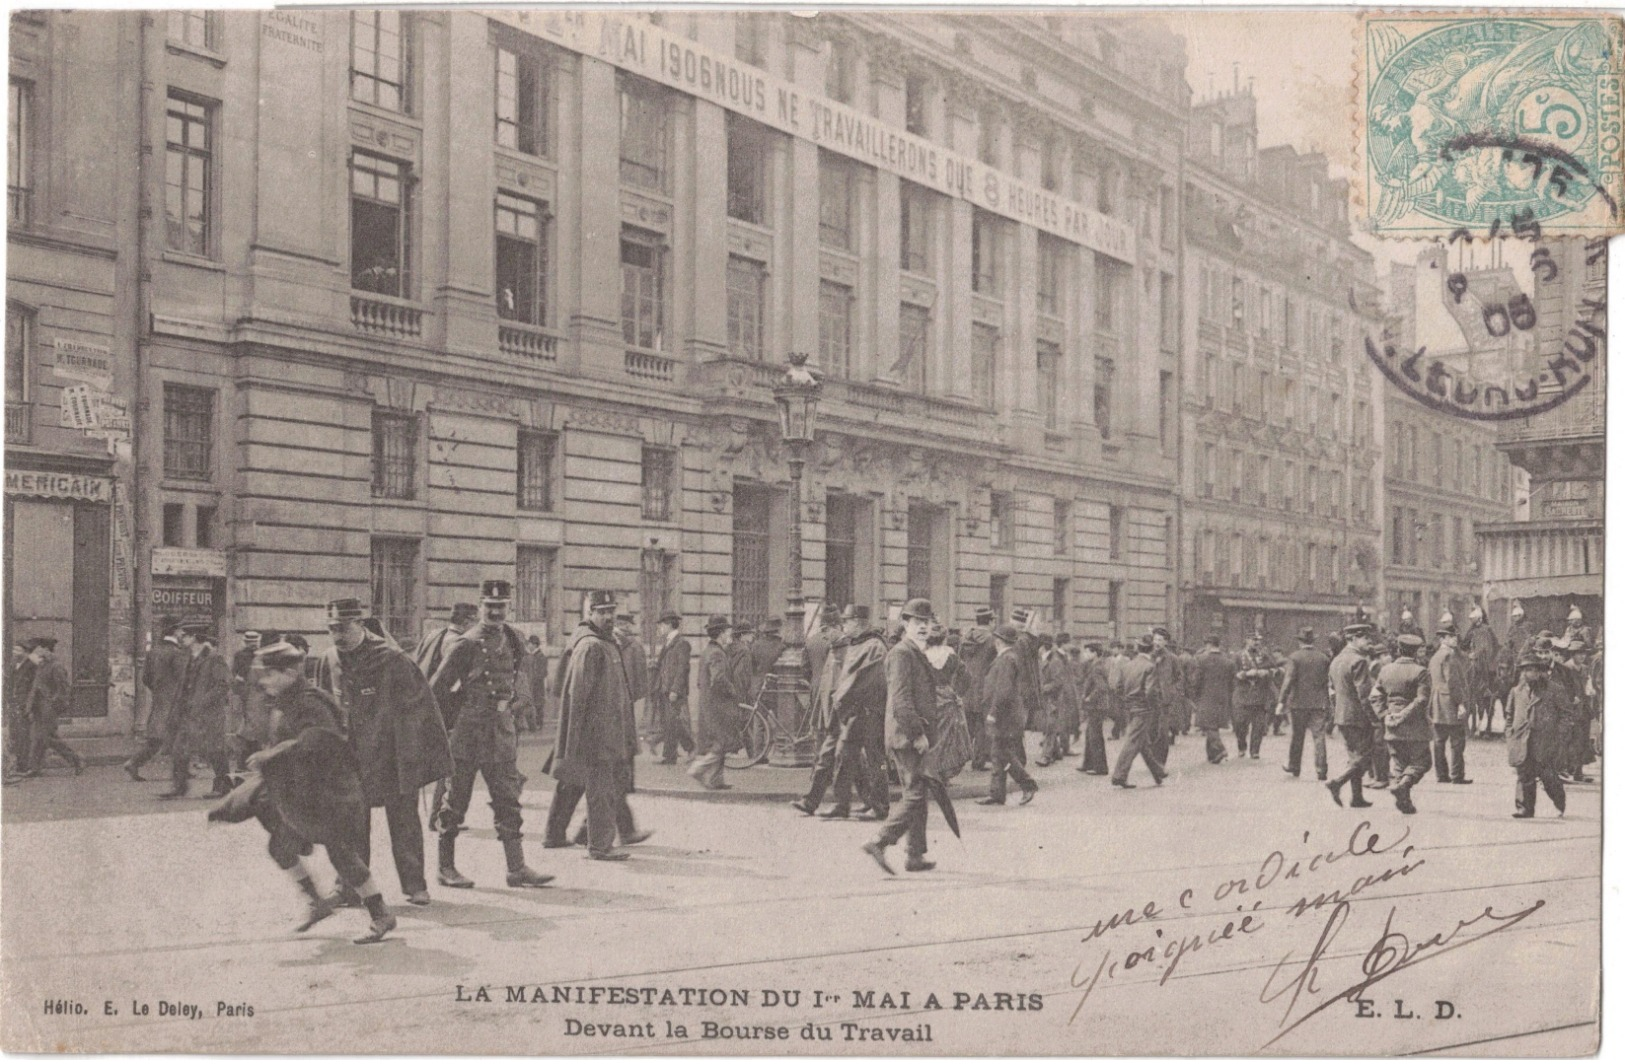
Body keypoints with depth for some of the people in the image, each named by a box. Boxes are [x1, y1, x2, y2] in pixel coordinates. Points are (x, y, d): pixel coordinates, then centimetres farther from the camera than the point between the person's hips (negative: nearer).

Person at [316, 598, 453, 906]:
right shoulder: (328, 661, 1)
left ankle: (414, 885, 9)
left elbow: (420, 705, -7)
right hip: (350, 756, 4)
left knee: (403, 820, 1)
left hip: (394, 756, -4)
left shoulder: (391, 659, -13)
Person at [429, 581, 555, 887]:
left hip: (503, 731, 6)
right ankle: (446, 867, 14)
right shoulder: (466, 645, -12)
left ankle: (517, 868, 5)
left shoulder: (513, 640, 6)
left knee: (508, 800, 4)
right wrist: (459, 717, -3)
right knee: (456, 800, 4)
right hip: (468, 733, -6)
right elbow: (437, 689, -8)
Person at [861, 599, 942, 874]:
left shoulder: (919, 654, 20)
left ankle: (916, 857, 15)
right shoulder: (901, 653, -12)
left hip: (915, 736, 10)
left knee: (918, 797, 11)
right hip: (907, 736, -10)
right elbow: (900, 700, -20)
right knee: (916, 795, -11)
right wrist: (918, 734, -21)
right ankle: (879, 843, -11)